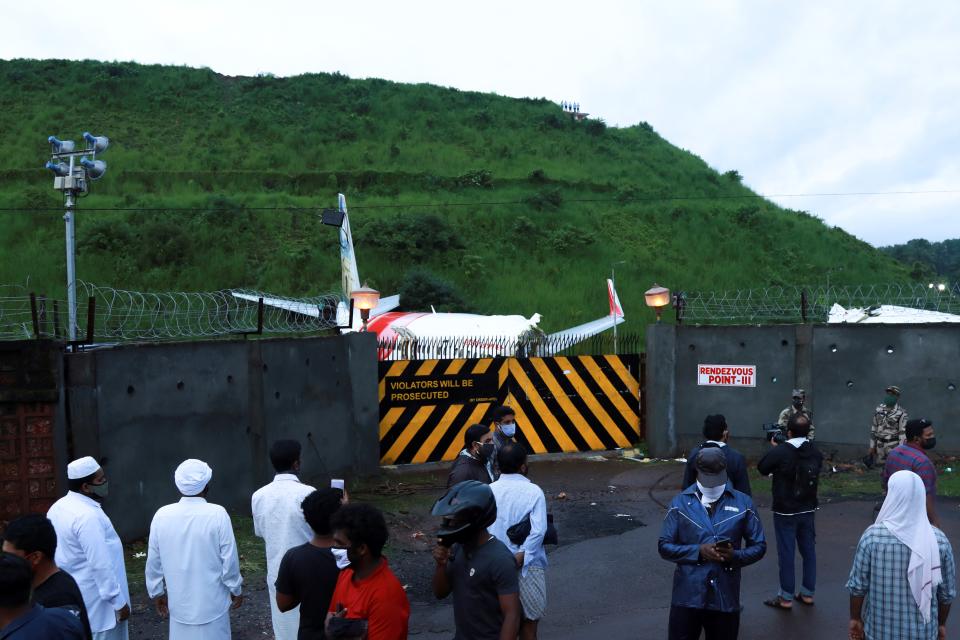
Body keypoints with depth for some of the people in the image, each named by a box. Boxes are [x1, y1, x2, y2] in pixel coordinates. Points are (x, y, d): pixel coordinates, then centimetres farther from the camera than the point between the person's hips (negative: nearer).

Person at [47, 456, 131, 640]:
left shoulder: (58, 508, 4)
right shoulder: (88, 516, -26)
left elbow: (56, 553, 13)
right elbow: (101, 565, -26)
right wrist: (119, 602, -19)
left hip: (71, 595, 9)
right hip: (95, 601, -9)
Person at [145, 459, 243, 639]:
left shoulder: (162, 515, -7)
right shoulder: (217, 514, -17)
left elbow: (153, 562, 2)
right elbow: (229, 560, -11)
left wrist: (157, 592, 16)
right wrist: (236, 590, 4)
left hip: (179, 603, 3)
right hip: (212, 602, -3)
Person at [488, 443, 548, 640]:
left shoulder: (489, 491, -4)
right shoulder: (533, 491, -12)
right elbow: (538, 530, -21)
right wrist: (521, 556, -18)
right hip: (527, 566, -3)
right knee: (529, 620, 11)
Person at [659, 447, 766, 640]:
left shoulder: (743, 503, 2)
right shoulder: (680, 503, 0)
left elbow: (759, 546, 5)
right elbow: (665, 546, -1)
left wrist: (734, 556, -15)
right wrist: (698, 551, -16)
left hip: (726, 597, 1)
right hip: (687, 596, -1)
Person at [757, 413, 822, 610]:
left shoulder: (779, 452, -22)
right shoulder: (815, 452, -6)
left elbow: (762, 468, -7)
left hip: (785, 512, -5)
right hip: (808, 510, 5)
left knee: (786, 553, 3)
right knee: (809, 551, 15)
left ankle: (786, 597, 12)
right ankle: (807, 593, 25)